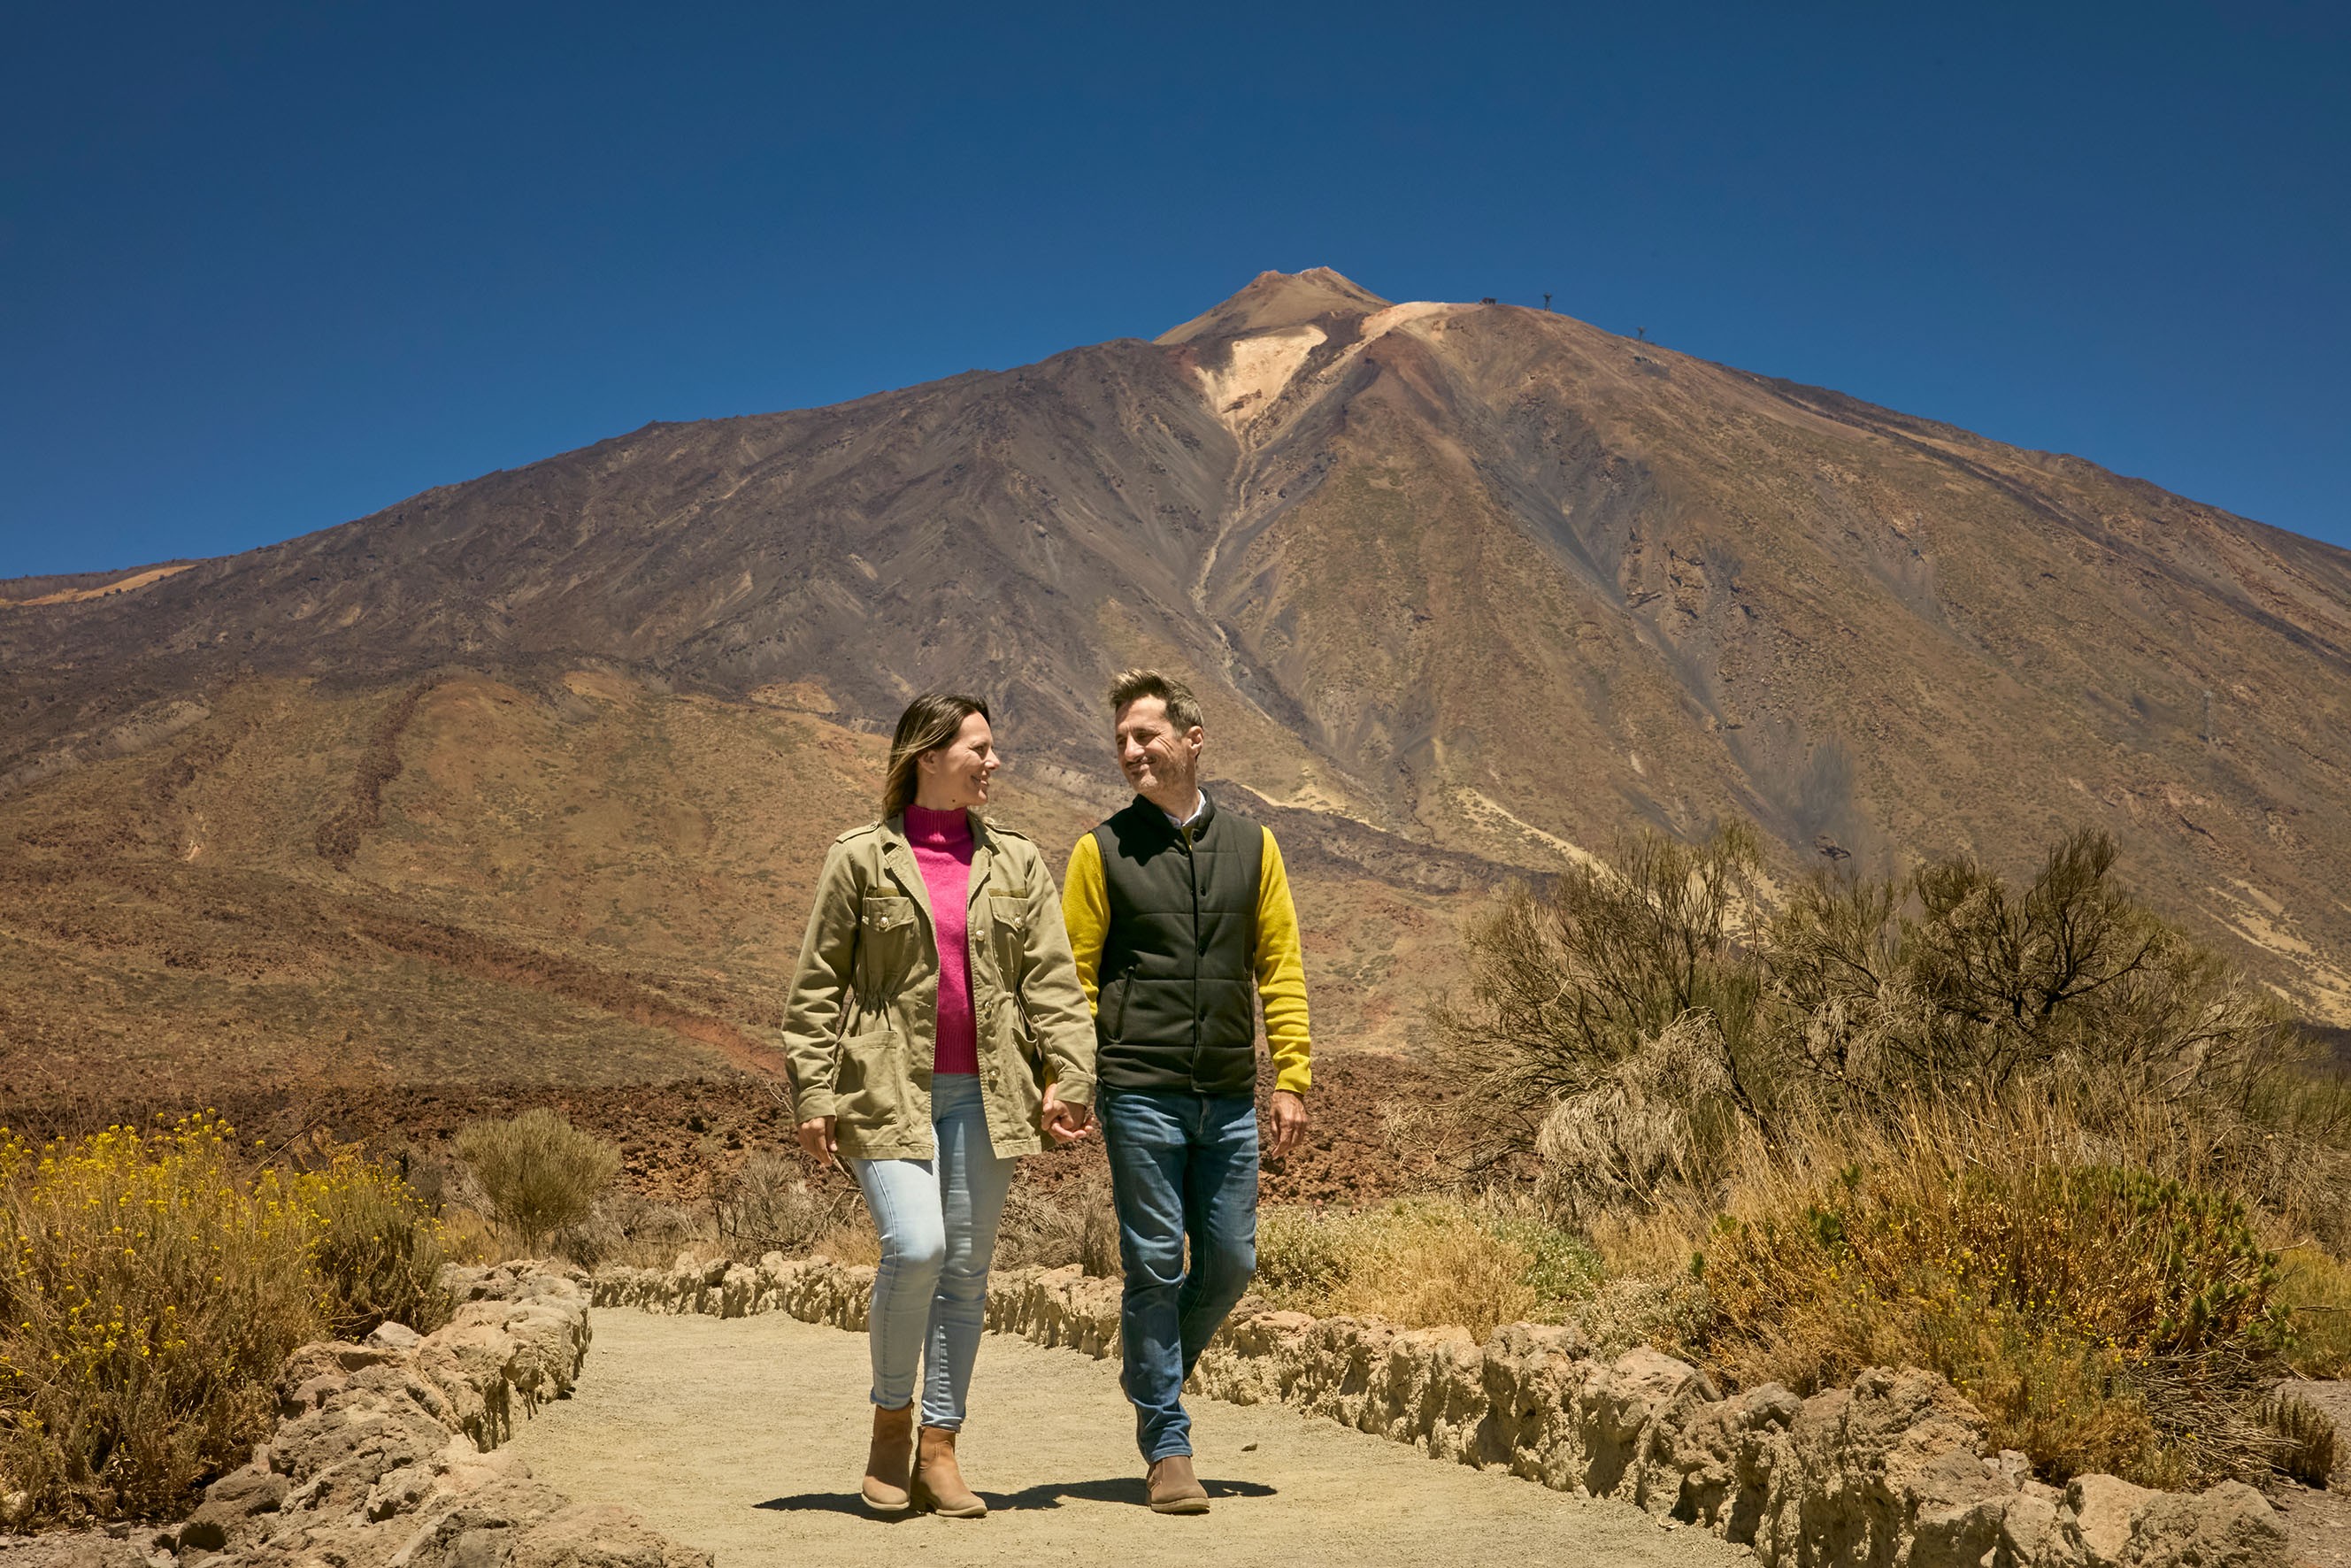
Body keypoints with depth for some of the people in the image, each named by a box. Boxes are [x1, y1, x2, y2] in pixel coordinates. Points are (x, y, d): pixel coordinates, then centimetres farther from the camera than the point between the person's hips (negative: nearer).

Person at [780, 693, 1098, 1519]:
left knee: (966, 1270, 5)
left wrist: (1067, 1076, -6)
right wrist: (814, 1093, -3)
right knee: (915, 1249, -18)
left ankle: (937, 1451, 16)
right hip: (889, 1088, -3)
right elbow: (817, 986, 3)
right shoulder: (860, 858, 1)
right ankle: (891, 1419, 6)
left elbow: (1051, 979, 5)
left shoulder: (1015, 861, 9)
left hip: (983, 1092, 4)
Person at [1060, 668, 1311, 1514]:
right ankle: (1167, 1451, 9)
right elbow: (1073, 976, 0)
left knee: (1229, 1263, 6)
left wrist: (1291, 1080, 1)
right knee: (1156, 1268, -1)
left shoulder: (1251, 844, 9)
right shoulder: (1103, 850, 1)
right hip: (1141, 1094, -3)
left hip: (1229, 1098, 3)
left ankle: (1154, 1376, 32)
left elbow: (1280, 969, 8)